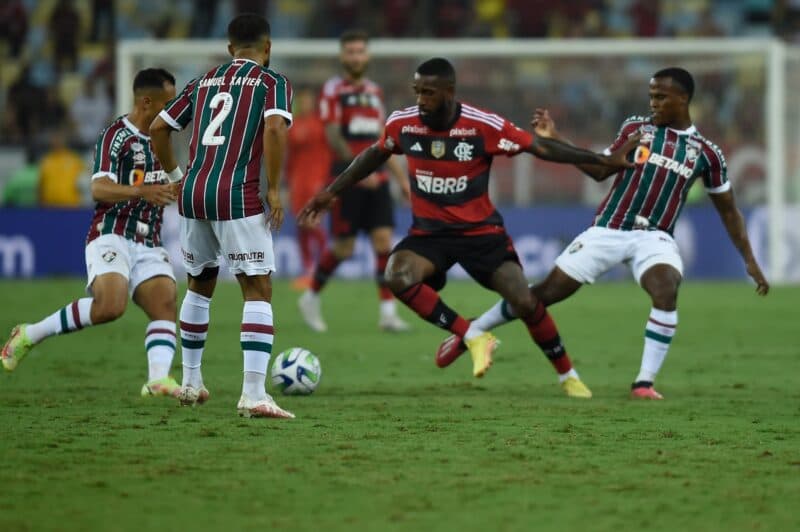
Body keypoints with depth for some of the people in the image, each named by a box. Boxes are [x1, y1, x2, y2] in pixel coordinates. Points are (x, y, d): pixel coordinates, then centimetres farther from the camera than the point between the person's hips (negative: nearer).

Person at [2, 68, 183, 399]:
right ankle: (29, 335, -10)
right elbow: (100, 189, -21)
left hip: (147, 245, 8)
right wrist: (142, 191, -35)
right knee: (110, 306, -27)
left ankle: (158, 380, -31)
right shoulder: (116, 135, -8)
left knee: (165, 303, -16)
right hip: (112, 238, -8)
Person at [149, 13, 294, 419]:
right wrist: (274, 190, -9)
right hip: (237, 196, -6)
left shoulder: (204, 82, 18)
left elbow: (158, 128, 17)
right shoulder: (272, 82, 2)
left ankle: (190, 382, 33)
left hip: (193, 193, 6)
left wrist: (175, 176, 27)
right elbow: (275, 129, -16)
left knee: (200, 284, 24)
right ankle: (254, 394, -16)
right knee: (258, 291, -4)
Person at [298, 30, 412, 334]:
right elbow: (333, 137, -13)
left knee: (384, 241, -5)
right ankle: (311, 298, 19)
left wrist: (401, 178, 18)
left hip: (376, 180, 5)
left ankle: (388, 312, -5)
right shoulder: (333, 90, -4)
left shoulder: (374, 92, 15)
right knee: (344, 248, -2)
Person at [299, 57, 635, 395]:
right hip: (428, 232, 2)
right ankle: (473, 337, -16)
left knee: (525, 303, -14)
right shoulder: (402, 124, -9)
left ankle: (568, 375, 10)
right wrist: (331, 192, 17)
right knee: (397, 277, -29)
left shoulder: (485, 126, -18)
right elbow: (374, 156, 12)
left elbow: (541, 148, -11)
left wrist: (605, 161, -11)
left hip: (481, 231, -2)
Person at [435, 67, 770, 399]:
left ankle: (644, 383, -23)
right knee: (547, 292, -1)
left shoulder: (706, 153, 3)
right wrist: (555, 140, 2)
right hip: (608, 230, 0)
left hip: (654, 237, 0)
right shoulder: (636, 128, 4)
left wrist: (750, 261, 6)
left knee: (666, 292, -32)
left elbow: (729, 211, 10)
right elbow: (601, 170, 11)